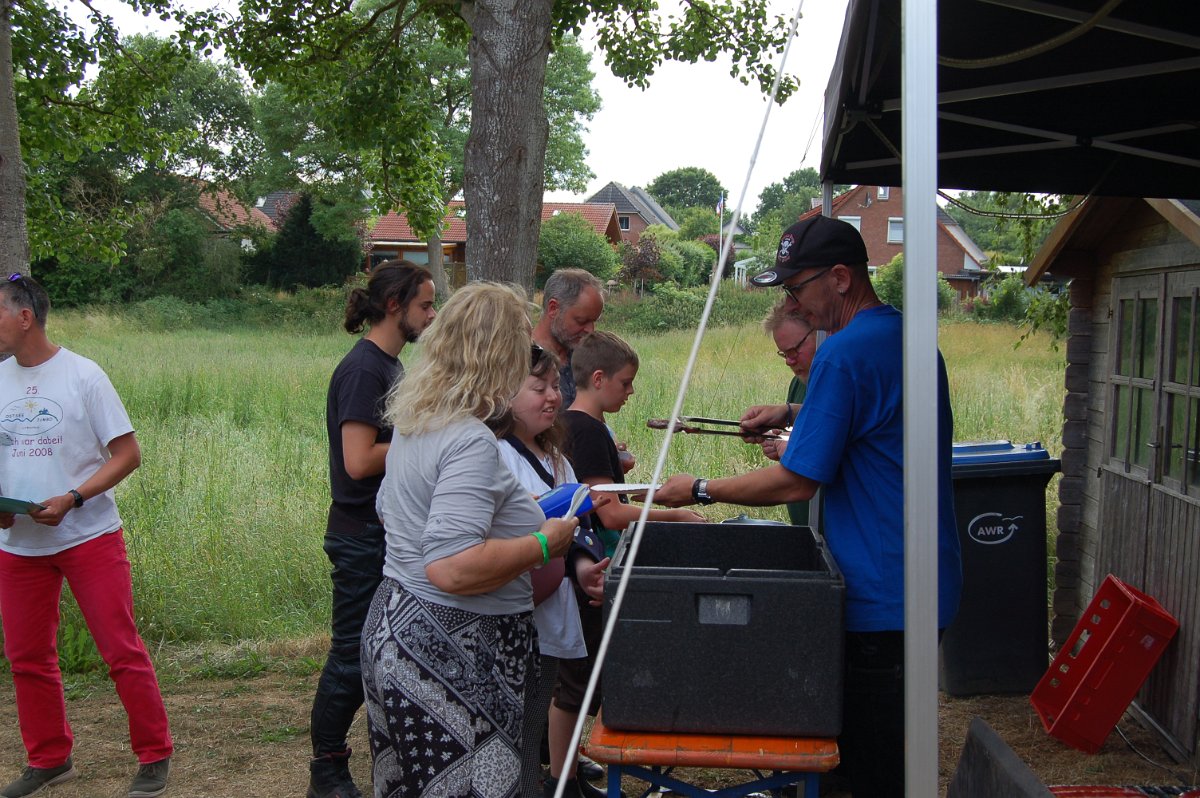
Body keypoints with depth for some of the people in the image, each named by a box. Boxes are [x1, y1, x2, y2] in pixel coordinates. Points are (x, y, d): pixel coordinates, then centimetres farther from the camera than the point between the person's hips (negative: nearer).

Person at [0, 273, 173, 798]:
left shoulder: (82, 375, -8)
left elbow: (127, 454, -9)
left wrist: (71, 499, -20)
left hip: (88, 536, -5)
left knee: (121, 651, -2)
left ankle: (154, 756, 11)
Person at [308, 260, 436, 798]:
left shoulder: (389, 365, 12)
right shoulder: (364, 369, -18)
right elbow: (359, 461, -26)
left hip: (393, 532, 10)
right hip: (363, 536, -10)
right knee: (353, 654, 1)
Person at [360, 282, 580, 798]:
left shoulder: (410, 421, 8)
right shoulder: (471, 442, -22)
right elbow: (452, 568, -30)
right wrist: (543, 543, -16)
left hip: (396, 623, 10)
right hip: (450, 655, -10)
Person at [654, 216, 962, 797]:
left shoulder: (844, 352, -20)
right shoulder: (909, 334, 9)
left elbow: (795, 483, -19)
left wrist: (699, 491, -8)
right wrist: (794, 414, 18)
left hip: (882, 596, -10)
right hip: (930, 582, 10)